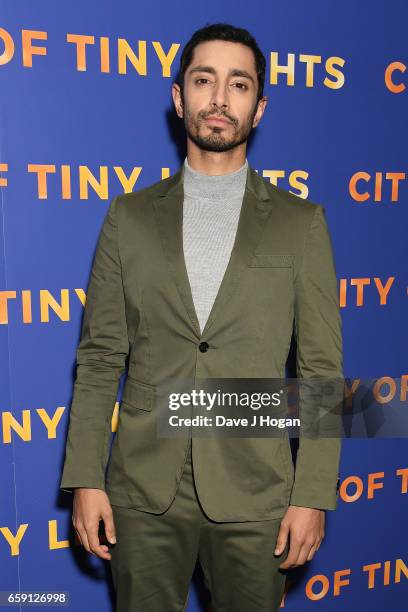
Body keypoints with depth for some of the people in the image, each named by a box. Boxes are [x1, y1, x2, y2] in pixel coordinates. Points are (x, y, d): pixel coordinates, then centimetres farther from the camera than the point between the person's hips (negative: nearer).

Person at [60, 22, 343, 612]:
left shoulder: (301, 222, 0)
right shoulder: (130, 216, 2)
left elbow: (321, 368, -2)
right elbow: (100, 356, 2)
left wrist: (313, 495, -5)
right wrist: (84, 478, -2)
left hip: (254, 494, 0)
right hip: (144, 489, 1)